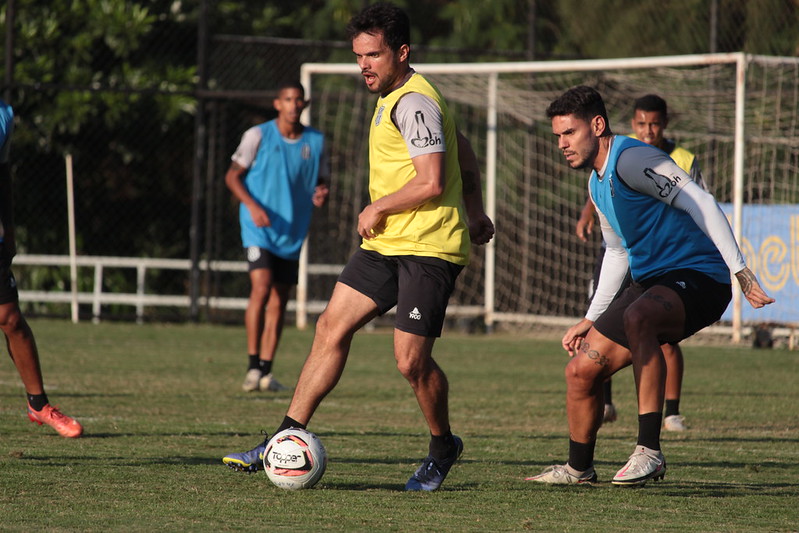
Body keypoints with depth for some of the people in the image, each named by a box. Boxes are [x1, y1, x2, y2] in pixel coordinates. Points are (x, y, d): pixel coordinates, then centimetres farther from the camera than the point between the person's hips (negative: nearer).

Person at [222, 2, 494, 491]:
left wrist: (377, 208, -11)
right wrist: (476, 213, 25)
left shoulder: (413, 103, -16)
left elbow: (432, 182, -24)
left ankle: (442, 447, 16)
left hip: (427, 248, -10)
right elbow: (466, 157, 25)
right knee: (331, 328, 3)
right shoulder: (397, 96, 16)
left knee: (411, 361, -10)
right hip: (386, 243, 10)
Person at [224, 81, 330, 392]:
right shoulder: (258, 136, -3)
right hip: (259, 229, -4)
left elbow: (323, 180, 15)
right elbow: (232, 176, -1)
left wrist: (322, 194, -9)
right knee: (261, 287, -21)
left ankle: (265, 372, 13)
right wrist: (252, 205, -16)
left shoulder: (315, 141, 6)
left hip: (292, 234, 4)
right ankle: (253, 366, -17)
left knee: (279, 302, 6)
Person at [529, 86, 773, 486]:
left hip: (698, 278, -10)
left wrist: (739, 270, -29)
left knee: (637, 316, -40)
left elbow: (701, 204, -21)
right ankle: (578, 468, 27)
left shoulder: (631, 159, -15)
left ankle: (649, 451, -39)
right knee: (581, 370, 5)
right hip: (652, 283, 10)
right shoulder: (597, 183, 15)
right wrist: (590, 320, 27)